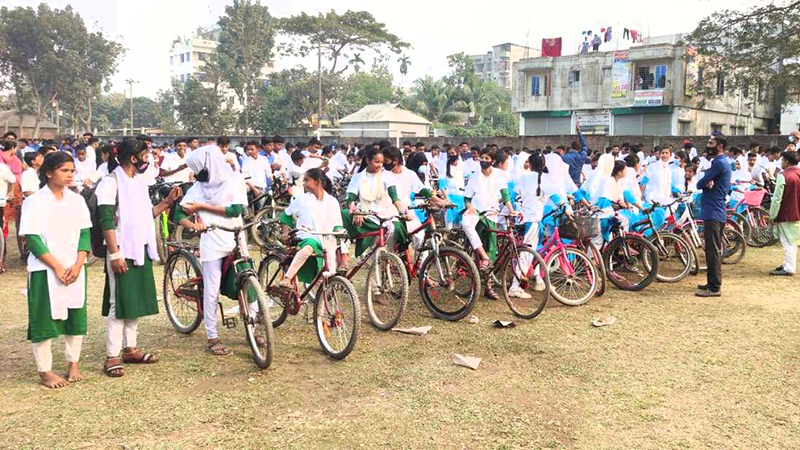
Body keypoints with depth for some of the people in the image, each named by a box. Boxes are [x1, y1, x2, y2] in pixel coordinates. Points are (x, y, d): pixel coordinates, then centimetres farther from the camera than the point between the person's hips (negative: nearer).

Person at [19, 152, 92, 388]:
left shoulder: (77, 200, 7)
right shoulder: (34, 202, -7)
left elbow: (85, 234, 4)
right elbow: (32, 239, -11)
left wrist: (77, 265, -8)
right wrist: (57, 267, -15)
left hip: (75, 270, 4)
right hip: (45, 271, -4)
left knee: (76, 316, 7)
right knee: (44, 320, 0)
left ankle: (73, 364, 22)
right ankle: (45, 371, 11)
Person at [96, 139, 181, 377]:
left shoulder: (140, 181, 14)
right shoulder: (112, 181, -11)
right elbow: (106, 221, -16)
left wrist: (168, 201, 4)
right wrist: (115, 253, -20)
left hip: (141, 250, 8)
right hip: (122, 251, -8)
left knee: (136, 301, 12)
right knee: (119, 303, -5)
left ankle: (130, 349, 23)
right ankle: (112, 356, 3)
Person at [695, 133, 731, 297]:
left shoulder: (719, 163, -15)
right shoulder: (720, 162, 19)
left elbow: (700, 183, -17)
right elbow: (705, 182, 12)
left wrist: (704, 183, 4)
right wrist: (708, 183, -9)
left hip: (713, 213, -10)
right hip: (713, 211, 10)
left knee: (713, 250, -8)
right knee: (713, 250, 15)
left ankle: (714, 287, -5)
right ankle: (712, 282, 22)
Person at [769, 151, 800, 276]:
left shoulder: (783, 176, -16)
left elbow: (777, 198, -17)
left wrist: (772, 216, -10)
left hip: (786, 215, -7)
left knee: (787, 243, -4)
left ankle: (788, 269, -2)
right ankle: (789, 264, 26)